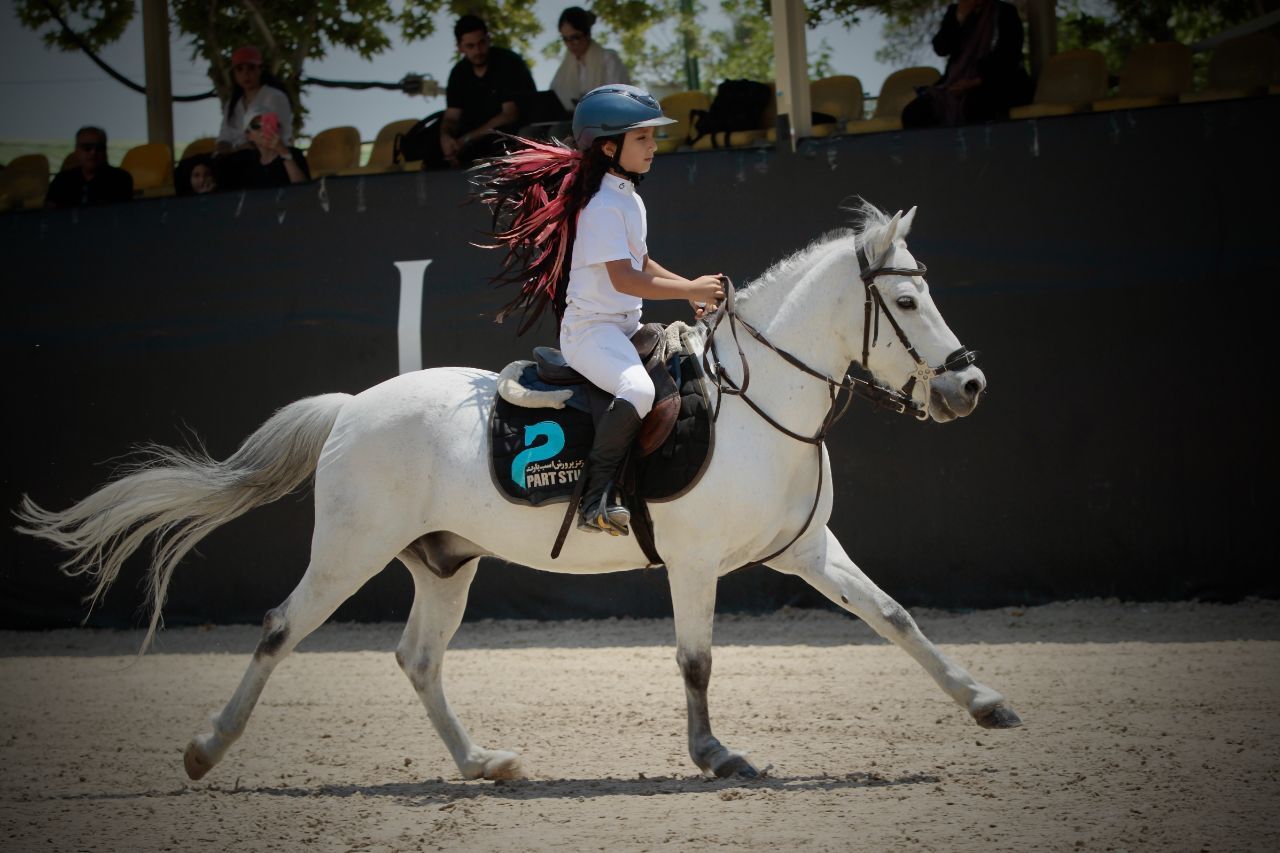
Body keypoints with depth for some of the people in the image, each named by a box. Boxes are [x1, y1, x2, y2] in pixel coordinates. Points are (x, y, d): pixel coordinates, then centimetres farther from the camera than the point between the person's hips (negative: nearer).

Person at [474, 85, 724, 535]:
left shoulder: (630, 199, 15)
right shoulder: (603, 206, -17)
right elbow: (624, 279, -23)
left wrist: (690, 287, 13)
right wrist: (691, 290, -19)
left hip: (625, 328, 11)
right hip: (590, 330, -11)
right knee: (637, 389, -35)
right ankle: (596, 498, -32)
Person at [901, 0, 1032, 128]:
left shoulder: (1005, 12, 3)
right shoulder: (955, 11, 15)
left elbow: (1009, 58, -8)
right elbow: (940, 48, 2)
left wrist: (978, 81, -21)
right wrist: (960, 17, -9)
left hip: (999, 82, -4)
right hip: (958, 82, 4)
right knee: (913, 112, -22)